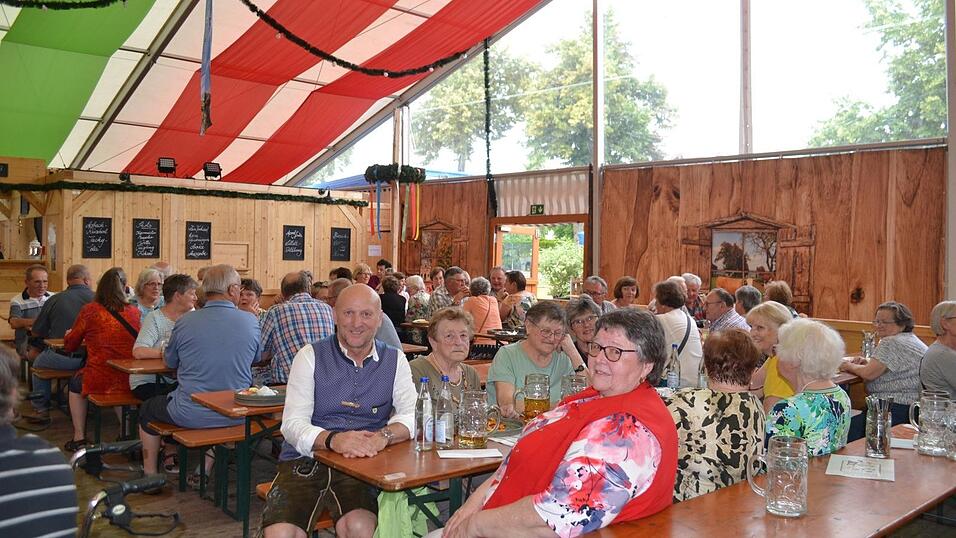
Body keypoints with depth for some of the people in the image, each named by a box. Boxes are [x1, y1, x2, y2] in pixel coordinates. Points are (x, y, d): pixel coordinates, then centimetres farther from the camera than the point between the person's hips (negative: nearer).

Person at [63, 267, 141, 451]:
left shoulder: (89, 311, -6)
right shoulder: (135, 312, -1)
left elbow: (70, 346, 9)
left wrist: (68, 335, 32)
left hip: (100, 381, -2)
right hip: (130, 381, 2)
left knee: (75, 383, 30)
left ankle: (79, 437, 32)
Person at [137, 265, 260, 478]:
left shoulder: (185, 321, -10)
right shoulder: (251, 322, -8)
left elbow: (169, 362, 8)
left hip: (191, 415, -2)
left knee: (147, 409, 27)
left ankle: (150, 476, 36)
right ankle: (205, 470, 36)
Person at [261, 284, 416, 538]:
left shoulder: (394, 360, 10)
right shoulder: (310, 356, 5)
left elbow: (413, 415, -1)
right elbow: (293, 424, -4)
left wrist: (384, 435, -23)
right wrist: (332, 439, -24)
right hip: (304, 461, 0)